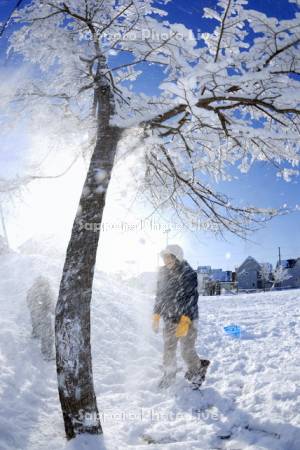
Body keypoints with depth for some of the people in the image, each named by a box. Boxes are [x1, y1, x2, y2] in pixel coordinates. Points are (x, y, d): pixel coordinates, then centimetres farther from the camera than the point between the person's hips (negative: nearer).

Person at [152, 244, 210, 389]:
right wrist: (156, 315, 9)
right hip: (169, 319, 5)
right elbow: (160, 295, 13)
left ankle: (198, 371, 25)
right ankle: (169, 375, 31)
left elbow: (191, 298, -20)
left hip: (187, 319, -5)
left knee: (187, 350, -3)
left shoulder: (188, 274, -16)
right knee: (168, 349, 10)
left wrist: (185, 321, -26)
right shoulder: (163, 273, 3)